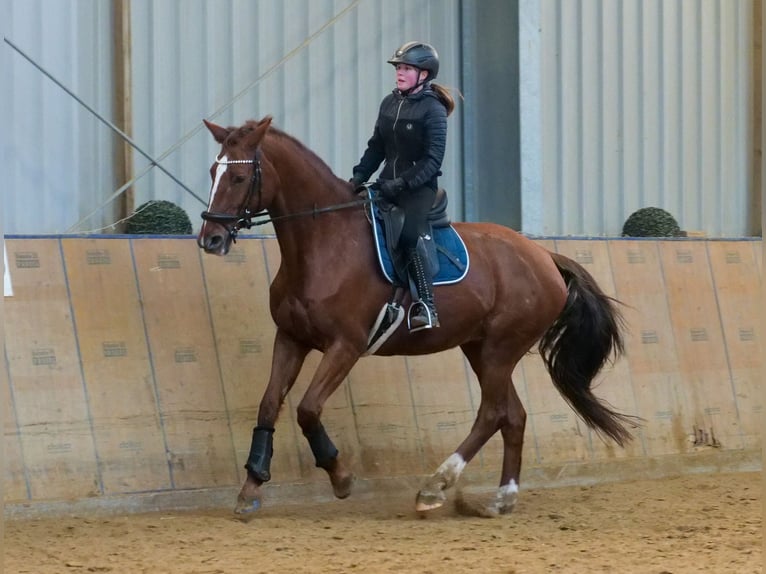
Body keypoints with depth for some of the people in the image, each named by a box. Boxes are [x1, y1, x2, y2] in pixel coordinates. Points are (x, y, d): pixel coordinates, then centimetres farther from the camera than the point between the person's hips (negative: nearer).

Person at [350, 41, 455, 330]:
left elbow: (432, 160, -16)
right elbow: (377, 147, 16)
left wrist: (402, 183, -25)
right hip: (389, 184, 8)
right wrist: (359, 175, 2)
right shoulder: (390, 103, 10)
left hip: (419, 187, -8)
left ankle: (427, 308, -30)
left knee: (410, 236, -27)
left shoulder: (433, 109, -10)